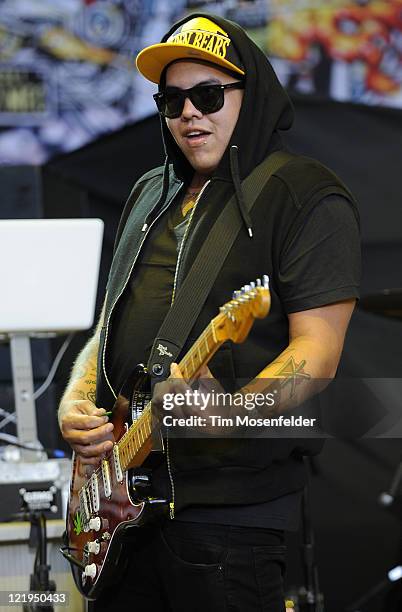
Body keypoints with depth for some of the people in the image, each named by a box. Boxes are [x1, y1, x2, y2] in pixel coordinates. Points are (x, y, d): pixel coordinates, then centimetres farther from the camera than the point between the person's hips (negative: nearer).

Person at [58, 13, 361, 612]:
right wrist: (76, 403, 4)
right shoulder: (150, 195, 18)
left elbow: (317, 352, -14)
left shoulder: (307, 197, -6)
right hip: (124, 497, 7)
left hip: (230, 507, -7)